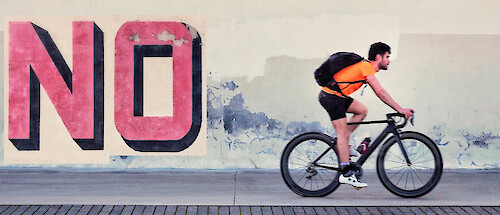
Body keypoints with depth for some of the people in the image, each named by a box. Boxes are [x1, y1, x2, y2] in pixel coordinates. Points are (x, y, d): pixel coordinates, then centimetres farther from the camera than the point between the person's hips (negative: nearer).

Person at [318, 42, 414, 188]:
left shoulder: (365, 66, 17)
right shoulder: (367, 67, -13)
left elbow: (379, 93, 20)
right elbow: (381, 93, -20)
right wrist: (400, 109, -19)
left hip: (339, 96, 10)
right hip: (331, 96, -10)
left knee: (362, 110, 12)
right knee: (344, 133, -10)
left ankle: (341, 144, 11)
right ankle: (346, 174, -10)